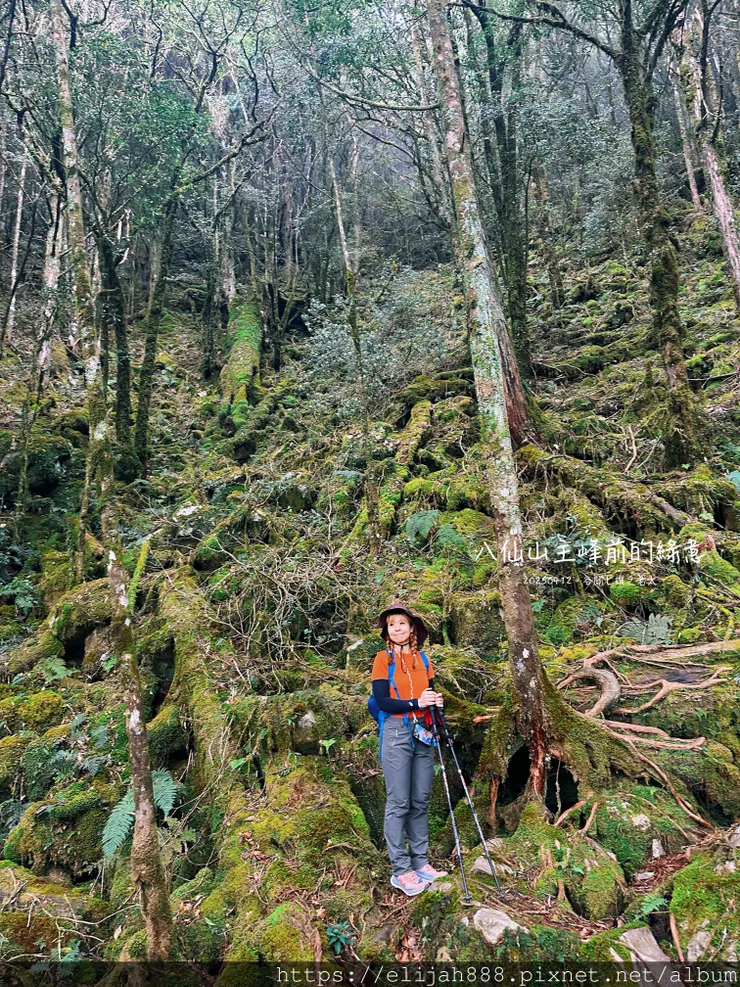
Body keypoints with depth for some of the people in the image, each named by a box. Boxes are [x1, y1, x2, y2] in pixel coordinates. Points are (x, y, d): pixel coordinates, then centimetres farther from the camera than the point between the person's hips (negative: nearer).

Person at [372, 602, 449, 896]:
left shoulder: (423, 659, 10)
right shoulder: (383, 658, -4)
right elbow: (382, 701, -11)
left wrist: (436, 701, -6)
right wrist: (415, 703, -21)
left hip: (424, 734, 5)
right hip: (397, 733, -5)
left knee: (421, 802, 10)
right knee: (399, 803, -1)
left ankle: (420, 861, 21)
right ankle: (401, 870, 8)